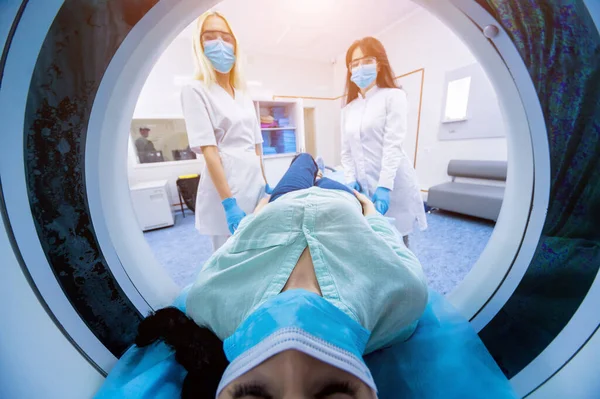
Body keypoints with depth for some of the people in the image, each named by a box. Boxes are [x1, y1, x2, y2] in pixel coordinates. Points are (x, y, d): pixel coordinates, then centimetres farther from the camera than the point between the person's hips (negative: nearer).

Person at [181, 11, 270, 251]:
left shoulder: (244, 98, 16)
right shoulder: (195, 91, -3)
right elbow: (208, 150, -14)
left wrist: (266, 185, 14)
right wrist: (229, 203, -21)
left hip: (255, 186, 6)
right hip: (225, 189, -6)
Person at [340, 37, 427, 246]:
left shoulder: (393, 96, 3)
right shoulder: (348, 109, 15)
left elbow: (393, 145, -10)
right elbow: (346, 152, 10)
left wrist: (384, 187, -19)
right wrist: (351, 181, -4)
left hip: (393, 186, -4)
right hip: (364, 189, 4)